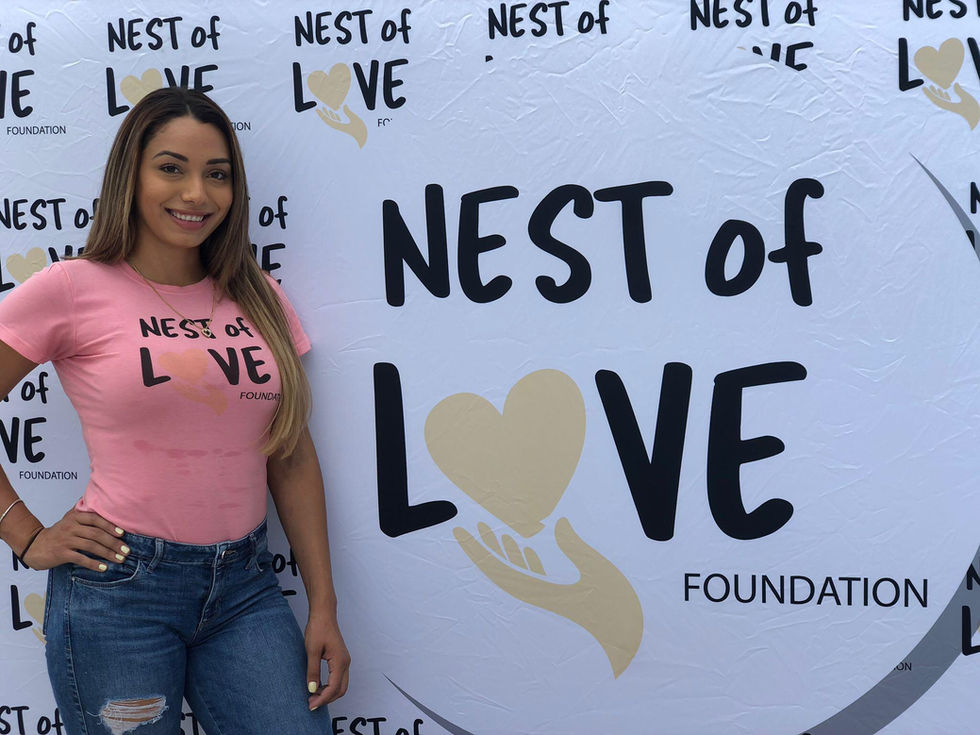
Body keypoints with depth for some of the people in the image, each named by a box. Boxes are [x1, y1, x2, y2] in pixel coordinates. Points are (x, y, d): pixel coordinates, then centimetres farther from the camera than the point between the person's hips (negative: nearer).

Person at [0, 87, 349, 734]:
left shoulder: (258, 297, 7)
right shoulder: (73, 289, -5)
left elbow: (293, 456, 7)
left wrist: (324, 605, 5)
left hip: (245, 584, 4)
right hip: (118, 585, -3)